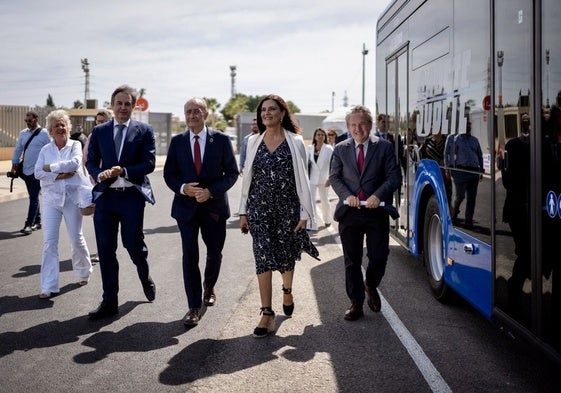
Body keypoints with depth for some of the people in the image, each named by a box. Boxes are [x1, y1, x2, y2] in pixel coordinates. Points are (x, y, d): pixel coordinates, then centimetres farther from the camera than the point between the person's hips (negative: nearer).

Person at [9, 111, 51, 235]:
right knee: (33, 197, 14)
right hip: (26, 170, 6)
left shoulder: (44, 134, -7)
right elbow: (18, 149, 16)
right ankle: (37, 222, 25)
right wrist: (14, 166, 14)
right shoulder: (22, 133, 9)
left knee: (33, 198, -8)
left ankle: (28, 225, -7)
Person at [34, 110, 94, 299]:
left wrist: (50, 167, -12)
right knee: (49, 241, -5)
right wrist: (59, 175, -15)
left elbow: (74, 163, -17)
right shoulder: (45, 150, 7)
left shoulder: (75, 145, 1)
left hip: (72, 198, -1)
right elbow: (38, 173, -3)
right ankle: (49, 286, -1)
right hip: (51, 198, 2)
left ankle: (84, 272, 34)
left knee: (76, 238, 8)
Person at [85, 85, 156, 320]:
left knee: (134, 245, 3)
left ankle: (146, 279, 36)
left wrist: (124, 171, -19)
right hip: (105, 196, 3)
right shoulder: (99, 131, 11)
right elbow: (91, 161, 10)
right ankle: (109, 302, 13)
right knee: (105, 250, 4)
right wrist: (99, 174, -12)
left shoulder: (144, 131, 2)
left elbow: (149, 163, -5)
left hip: (132, 196, -3)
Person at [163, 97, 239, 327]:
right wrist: (183, 188, -15)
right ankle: (194, 307, 1)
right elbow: (169, 174, 5)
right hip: (186, 205, 0)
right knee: (190, 255, -5)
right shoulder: (177, 142, 2)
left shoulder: (221, 140, -3)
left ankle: (209, 288, 43)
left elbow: (232, 172, -3)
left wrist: (211, 191, -16)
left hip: (214, 205, 0)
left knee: (214, 252, 14)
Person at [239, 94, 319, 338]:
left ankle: (287, 291, 43)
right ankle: (267, 313, -3)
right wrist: (243, 212, 8)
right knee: (263, 257, -6)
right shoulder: (254, 142, 7)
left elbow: (302, 179, -2)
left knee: (286, 256, 12)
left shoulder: (295, 142, -1)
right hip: (259, 207, 1)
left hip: (287, 207, -1)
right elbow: (248, 178, 10)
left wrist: (304, 213, -5)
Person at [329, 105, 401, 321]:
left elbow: (394, 176, -3)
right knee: (352, 261, 6)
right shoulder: (340, 149, 6)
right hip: (349, 212, 1)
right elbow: (334, 177, 7)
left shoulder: (384, 147, 1)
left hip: (376, 211, -1)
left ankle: (371, 287, 33)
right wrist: (347, 195, -11)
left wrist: (378, 195, -18)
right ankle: (356, 303, 18)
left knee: (379, 257, 1)